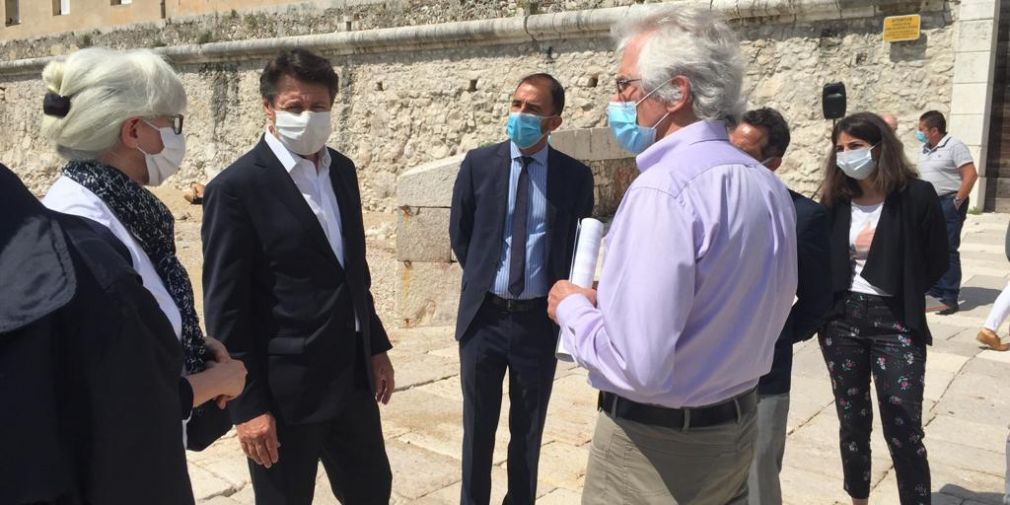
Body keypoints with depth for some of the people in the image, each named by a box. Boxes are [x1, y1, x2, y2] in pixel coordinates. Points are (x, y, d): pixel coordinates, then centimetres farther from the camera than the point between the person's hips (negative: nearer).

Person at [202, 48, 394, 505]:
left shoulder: (342, 170, 6)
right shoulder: (237, 188, -15)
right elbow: (226, 309, -14)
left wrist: (376, 346, 14)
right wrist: (248, 405, -15)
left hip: (352, 377, 7)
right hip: (285, 389, -6)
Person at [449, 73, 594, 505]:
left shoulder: (575, 176, -4)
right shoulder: (479, 163, -3)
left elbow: (580, 247, 6)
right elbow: (459, 234, 8)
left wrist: (560, 301, 4)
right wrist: (485, 276, 10)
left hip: (539, 319, 0)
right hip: (484, 315, 1)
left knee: (528, 431, 14)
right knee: (477, 427, 13)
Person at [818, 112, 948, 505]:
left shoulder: (916, 196, -7)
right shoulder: (835, 201, 3)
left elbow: (937, 261, 2)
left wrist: (901, 295, 1)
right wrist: (825, 302, -2)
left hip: (896, 324, -3)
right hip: (842, 321, 3)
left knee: (903, 432, -1)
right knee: (852, 424, 13)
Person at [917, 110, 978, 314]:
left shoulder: (954, 146, -10)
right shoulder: (925, 150, 14)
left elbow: (971, 174, -16)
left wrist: (957, 202, -17)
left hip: (948, 204, -8)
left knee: (947, 250, -8)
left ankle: (949, 299, -4)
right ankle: (934, 293, 21)